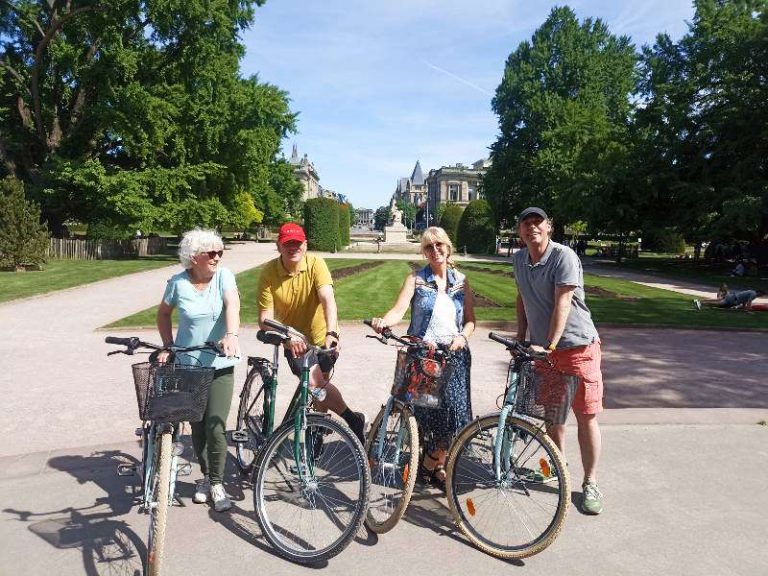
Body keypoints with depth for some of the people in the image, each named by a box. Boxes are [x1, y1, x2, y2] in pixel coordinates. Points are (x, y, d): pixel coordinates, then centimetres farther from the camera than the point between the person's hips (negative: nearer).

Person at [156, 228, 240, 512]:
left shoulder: (224, 276, -7)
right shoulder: (178, 283, -4)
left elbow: (232, 306, -24)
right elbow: (163, 314, 13)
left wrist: (231, 334, -42)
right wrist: (168, 345, 2)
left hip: (220, 365, -1)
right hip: (187, 365, 2)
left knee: (215, 427, -7)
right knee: (197, 426, 10)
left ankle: (217, 483, 15)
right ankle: (206, 476, 34)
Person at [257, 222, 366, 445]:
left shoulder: (315, 264, -16)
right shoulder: (269, 273, -14)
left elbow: (328, 299, -29)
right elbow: (265, 318, -17)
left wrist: (331, 333, -45)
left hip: (322, 337, 0)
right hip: (294, 341, 0)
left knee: (318, 384, -3)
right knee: (314, 383, -15)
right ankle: (353, 419, 4)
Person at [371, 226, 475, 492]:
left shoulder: (461, 281, 11)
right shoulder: (415, 279, 4)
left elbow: (470, 320, 11)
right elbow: (399, 309, -11)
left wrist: (462, 337, -10)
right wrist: (383, 321, -32)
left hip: (454, 353, 2)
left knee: (453, 409, -7)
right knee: (424, 411, -6)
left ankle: (432, 463, 15)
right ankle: (437, 466, 18)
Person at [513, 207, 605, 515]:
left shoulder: (563, 256, -16)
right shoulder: (519, 259, 4)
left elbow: (562, 304, -22)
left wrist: (549, 345, -26)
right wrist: (521, 337, 11)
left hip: (577, 345, -6)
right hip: (542, 348, 6)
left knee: (586, 416, 0)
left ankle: (590, 484, 14)